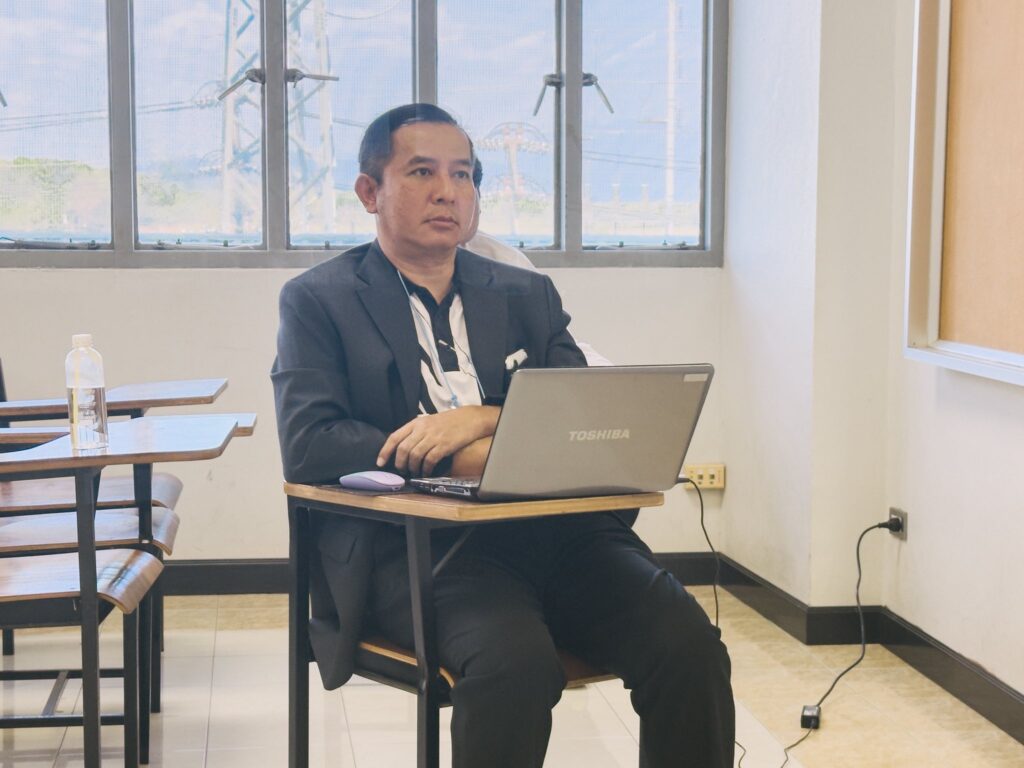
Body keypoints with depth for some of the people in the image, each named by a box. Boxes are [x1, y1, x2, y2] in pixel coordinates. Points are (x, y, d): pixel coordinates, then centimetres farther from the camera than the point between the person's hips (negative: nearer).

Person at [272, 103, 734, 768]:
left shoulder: (528, 296, 21)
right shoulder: (319, 301, 10)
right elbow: (308, 444, -5)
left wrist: (483, 418, -11)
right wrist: (467, 460, -13)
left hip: (552, 530, 4)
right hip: (413, 543, -3)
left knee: (690, 648, -22)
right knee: (516, 661, -34)